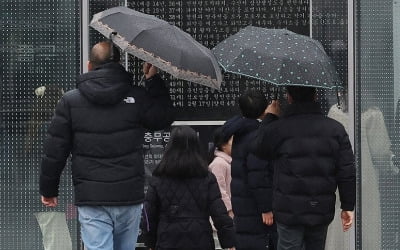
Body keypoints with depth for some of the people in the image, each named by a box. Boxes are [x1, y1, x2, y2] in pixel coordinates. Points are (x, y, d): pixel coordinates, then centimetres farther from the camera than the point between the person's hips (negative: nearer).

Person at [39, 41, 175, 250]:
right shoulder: (137, 97, -1)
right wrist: (153, 79, 17)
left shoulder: (69, 101, 0)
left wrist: (48, 189, 14)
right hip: (129, 196, 1)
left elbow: (54, 151, 1)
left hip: (90, 200, -1)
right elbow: (165, 118, 14)